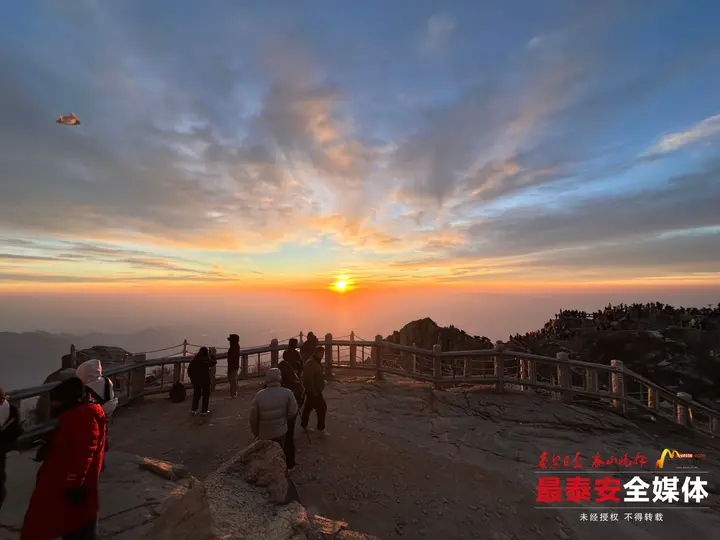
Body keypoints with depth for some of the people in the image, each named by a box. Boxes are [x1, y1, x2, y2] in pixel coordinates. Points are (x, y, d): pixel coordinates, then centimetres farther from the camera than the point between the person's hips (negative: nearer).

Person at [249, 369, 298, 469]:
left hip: (264, 434, 1)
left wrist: (256, 432, 11)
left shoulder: (259, 395, -13)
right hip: (281, 431, -1)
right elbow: (293, 412, -12)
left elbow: (253, 417, -6)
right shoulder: (287, 393, -16)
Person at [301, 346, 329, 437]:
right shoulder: (310, 363, -23)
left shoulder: (316, 362, 11)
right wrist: (313, 391, -27)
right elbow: (308, 379, -29)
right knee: (322, 407, -6)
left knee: (308, 407, 19)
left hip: (316, 390, 10)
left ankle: (303, 425, 31)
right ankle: (321, 428, 5)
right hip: (313, 391, -10)